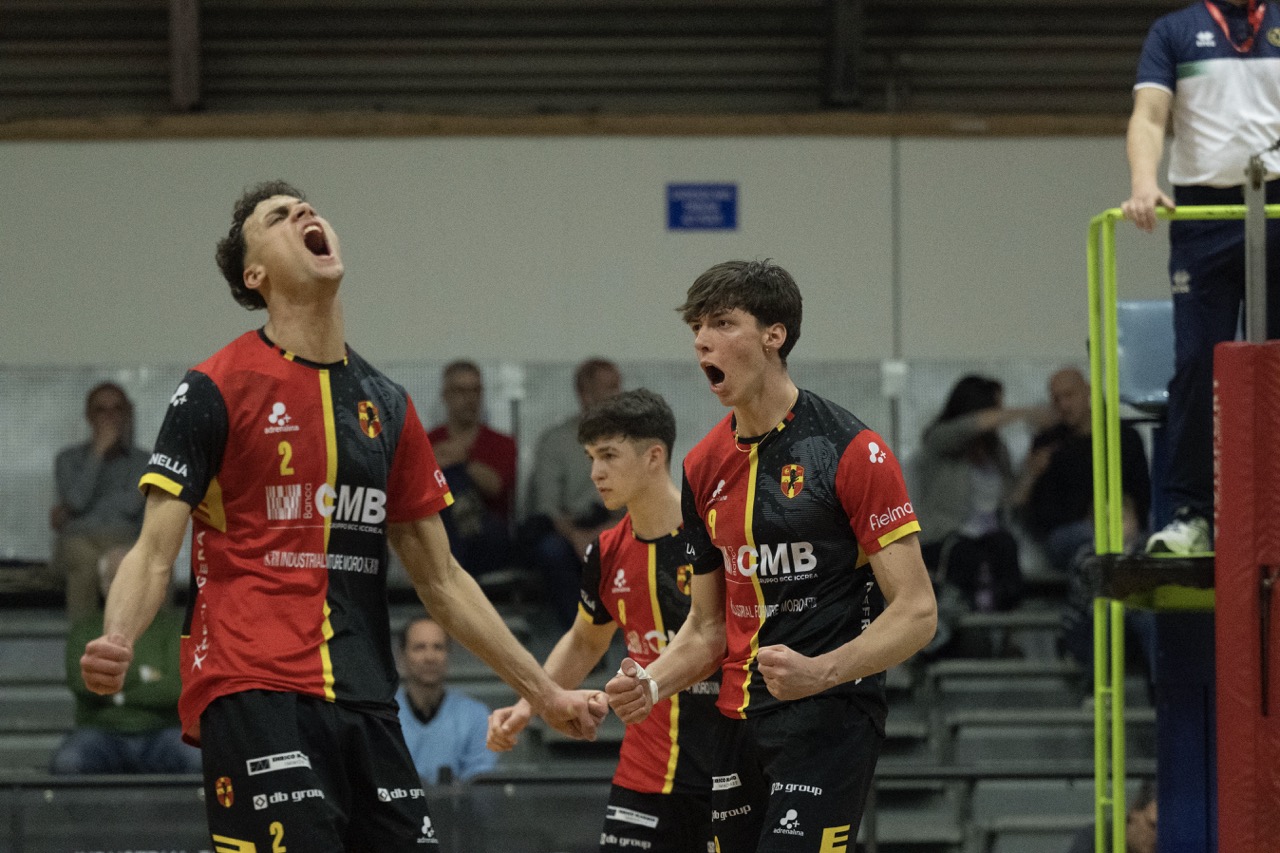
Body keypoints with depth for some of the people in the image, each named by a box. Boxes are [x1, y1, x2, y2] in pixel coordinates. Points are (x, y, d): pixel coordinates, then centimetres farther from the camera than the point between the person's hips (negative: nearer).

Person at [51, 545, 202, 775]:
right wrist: (140, 675, -8)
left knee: (201, 763, -35)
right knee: (65, 765, -36)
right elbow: (81, 681, -8)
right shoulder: (85, 629, 10)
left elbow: (177, 689, -7)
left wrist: (120, 696, -8)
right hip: (102, 733, 0)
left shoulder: (169, 624, 7)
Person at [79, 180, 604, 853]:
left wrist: (543, 693, 23)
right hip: (251, 691, -6)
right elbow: (154, 556, -4)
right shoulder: (214, 390, 0)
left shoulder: (387, 406, 16)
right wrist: (115, 641, -25)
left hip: (364, 699, 6)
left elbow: (441, 581, 23)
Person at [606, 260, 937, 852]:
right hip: (738, 725, 7)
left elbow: (916, 612, -11)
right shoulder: (703, 468, 11)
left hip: (830, 717, -7)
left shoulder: (850, 450, -9)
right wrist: (650, 685, 0)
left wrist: (820, 672, -24)